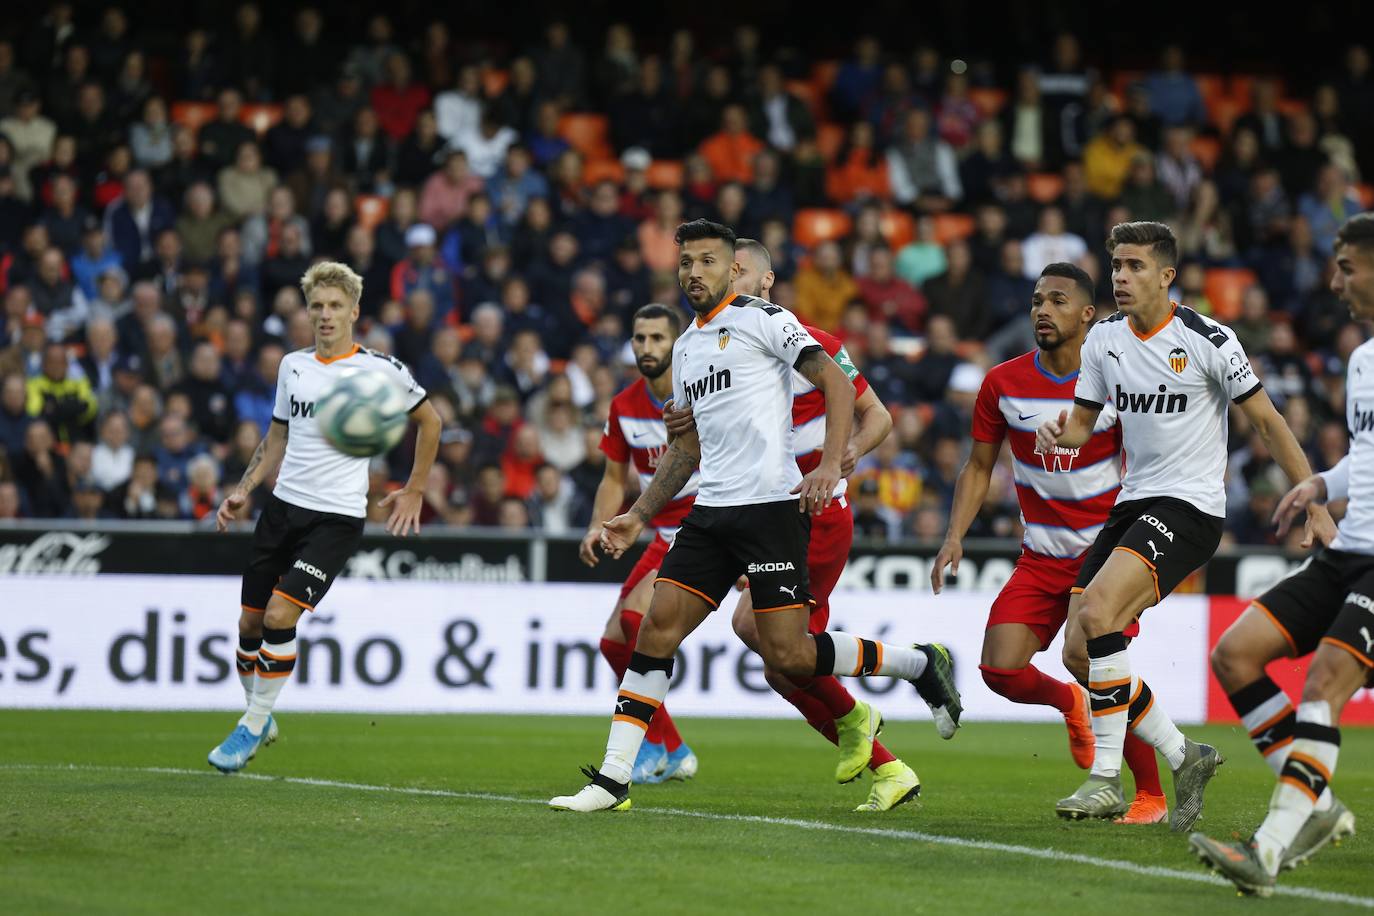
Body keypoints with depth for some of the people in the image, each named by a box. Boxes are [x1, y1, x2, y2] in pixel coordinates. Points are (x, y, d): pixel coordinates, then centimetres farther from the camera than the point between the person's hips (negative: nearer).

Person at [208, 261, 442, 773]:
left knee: (280, 615, -18)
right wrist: (243, 491, 8)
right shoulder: (293, 366, 9)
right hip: (284, 506, 5)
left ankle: (252, 727, -5)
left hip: (337, 516, -5)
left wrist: (414, 491, 9)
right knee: (250, 623, 3)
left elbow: (430, 420, 9)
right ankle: (260, 719, 25)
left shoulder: (380, 370, -5)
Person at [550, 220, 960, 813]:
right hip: (712, 513, 7)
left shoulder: (762, 319, -3)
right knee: (657, 628, -3)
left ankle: (920, 665, 10)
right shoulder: (686, 347, 21)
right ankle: (612, 780, -2)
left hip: (772, 504, -7)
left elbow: (836, 383, -10)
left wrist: (830, 465, -22)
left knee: (786, 654, -11)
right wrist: (638, 516, 23)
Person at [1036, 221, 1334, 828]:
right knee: (1078, 652, -1)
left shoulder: (1206, 340, -11)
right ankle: (1184, 758, 15)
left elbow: (1267, 422, -5)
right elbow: (1084, 419, 16)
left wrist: (1316, 507, -7)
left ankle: (1106, 779, -20)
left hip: (1189, 506, -7)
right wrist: (1060, 432, -9)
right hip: (1132, 504, 7)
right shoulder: (1103, 340, 6)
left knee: (1097, 615, -27)